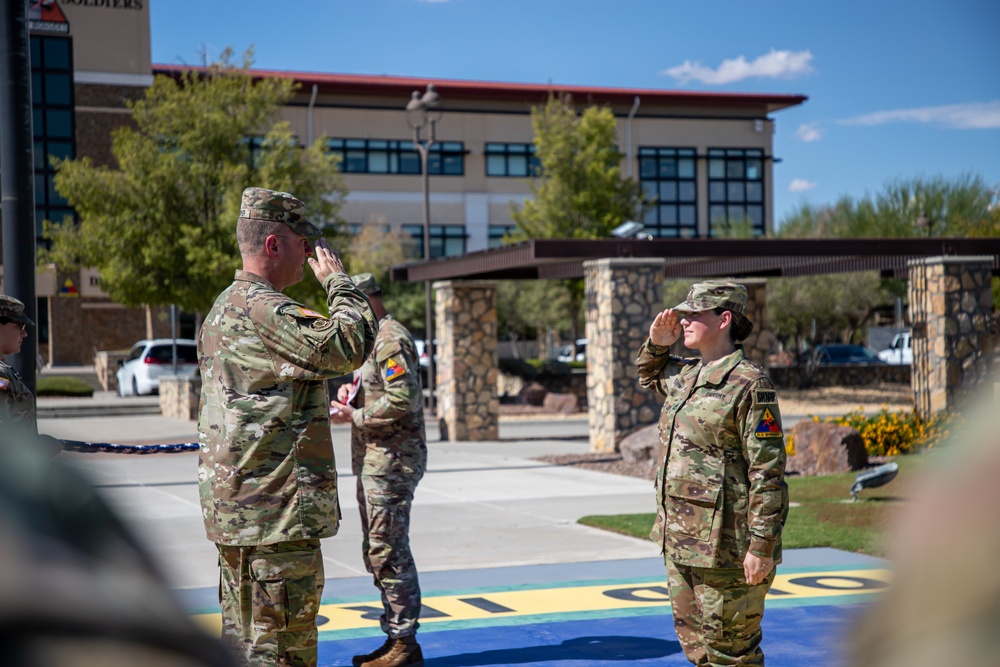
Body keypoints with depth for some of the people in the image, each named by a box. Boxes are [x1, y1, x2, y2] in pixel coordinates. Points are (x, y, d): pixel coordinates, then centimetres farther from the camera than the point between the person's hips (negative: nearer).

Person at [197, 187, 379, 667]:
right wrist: (337, 279, -11)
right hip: (276, 510, -11)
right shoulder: (263, 309, -17)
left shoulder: (223, 309, 18)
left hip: (233, 508, 11)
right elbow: (349, 346, -26)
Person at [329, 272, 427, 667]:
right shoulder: (373, 339, 19)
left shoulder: (390, 339, -14)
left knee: (388, 552, -8)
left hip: (391, 462, -11)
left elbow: (403, 398, -24)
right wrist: (350, 393, 9)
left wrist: (354, 416, -16)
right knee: (378, 552, 14)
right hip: (373, 461, 11)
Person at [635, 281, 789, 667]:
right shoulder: (686, 376, 11)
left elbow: (768, 472, -17)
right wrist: (657, 343, 14)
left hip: (725, 545, -9)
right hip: (679, 540, 9)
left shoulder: (749, 384, -15)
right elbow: (649, 376, 36)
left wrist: (761, 547, -19)